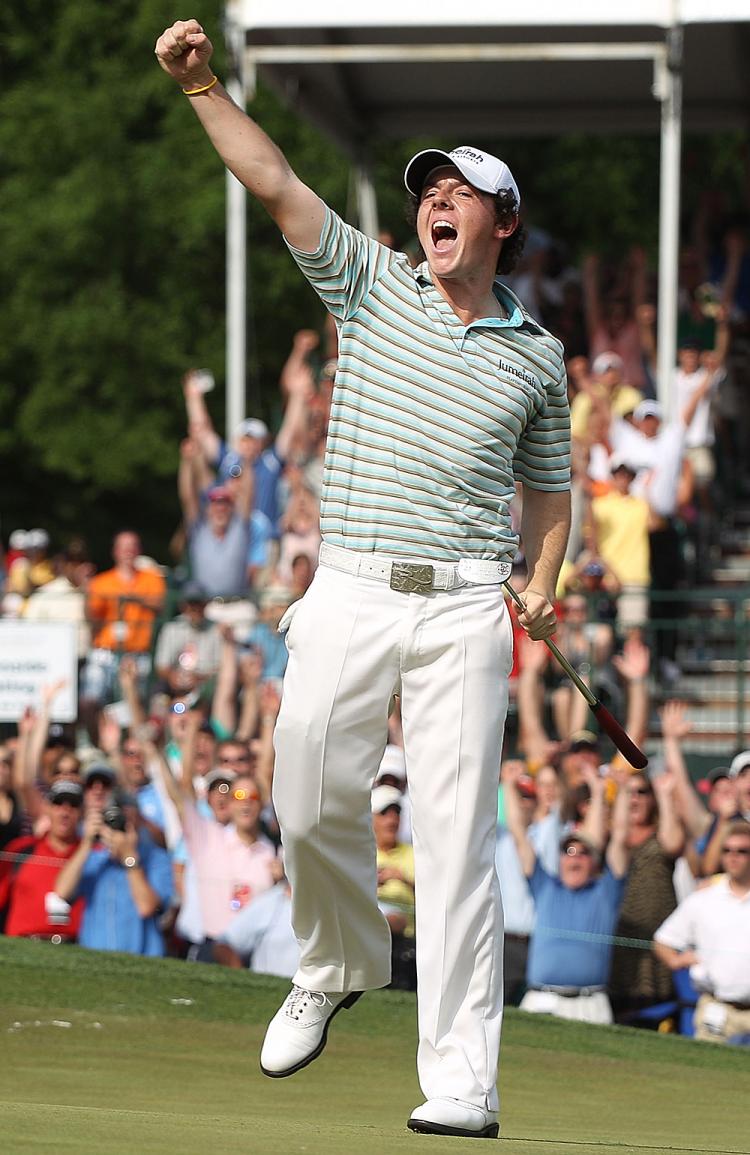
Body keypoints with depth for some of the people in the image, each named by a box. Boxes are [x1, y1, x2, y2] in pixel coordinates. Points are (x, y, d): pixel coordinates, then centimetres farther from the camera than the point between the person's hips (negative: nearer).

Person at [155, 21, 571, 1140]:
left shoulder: (538, 355, 12)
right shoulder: (372, 286, 9)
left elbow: (549, 484, 23)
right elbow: (276, 184, -3)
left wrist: (545, 588, 8)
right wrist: (202, 85, -15)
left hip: (465, 607, -1)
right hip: (349, 593, 1)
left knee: (457, 834, -8)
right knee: (313, 805, -3)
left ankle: (462, 1080, -10)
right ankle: (337, 966, 30)